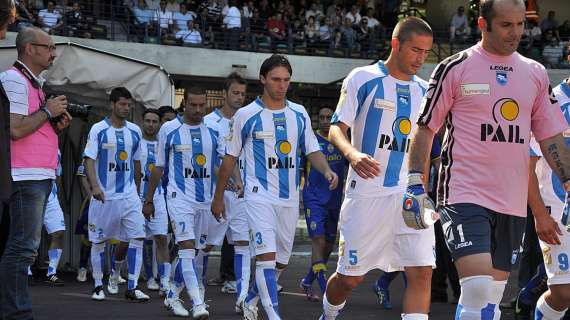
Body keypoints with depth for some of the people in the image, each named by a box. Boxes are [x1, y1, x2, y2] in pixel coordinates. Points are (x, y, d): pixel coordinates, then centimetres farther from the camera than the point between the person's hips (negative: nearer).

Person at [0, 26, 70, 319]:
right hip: (26, 176, -11)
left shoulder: (34, 83, 21)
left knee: (24, 247, 11)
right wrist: (48, 111, -10)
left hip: (40, 176, 11)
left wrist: (55, 125, 12)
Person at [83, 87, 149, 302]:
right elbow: (89, 160, -10)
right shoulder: (98, 129, -5)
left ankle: (132, 287, -3)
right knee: (99, 240, 4)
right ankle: (98, 286, 16)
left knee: (136, 237, -8)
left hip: (129, 195, 3)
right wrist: (95, 186, -24)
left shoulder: (135, 131, 8)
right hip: (104, 195, -3)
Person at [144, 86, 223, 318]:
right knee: (187, 247, -15)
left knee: (191, 251, 10)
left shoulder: (213, 131, 7)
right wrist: (149, 199, 9)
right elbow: (159, 167, 7)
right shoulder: (169, 130, 0)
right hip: (180, 198, -4)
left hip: (206, 200, 4)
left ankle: (172, 295, 27)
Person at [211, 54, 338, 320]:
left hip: (290, 198, 5)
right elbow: (230, 158, 4)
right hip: (260, 196, -5)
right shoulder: (246, 115, -3)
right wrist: (218, 196, 7)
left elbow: (312, 150, 9)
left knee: (281, 261, 12)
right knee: (267, 256, -17)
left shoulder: (299, 114, 7)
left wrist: (327, 171, -13)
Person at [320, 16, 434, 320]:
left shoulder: (424, 90, 13)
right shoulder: (363, 79, -2)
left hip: (411, 194, 4)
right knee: (350, 276, 5)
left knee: (422, 272, -10)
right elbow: (336, 128, -5)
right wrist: (353, 154, -25)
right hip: (367, 193, -4)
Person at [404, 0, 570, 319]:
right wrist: (415, 186, -6)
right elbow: (425, 128, 2)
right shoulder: (455, 68, -2)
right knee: (478, 289, -20)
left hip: (513, 203, 5)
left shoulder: (536, 74, 12)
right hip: (465, 195, -5)